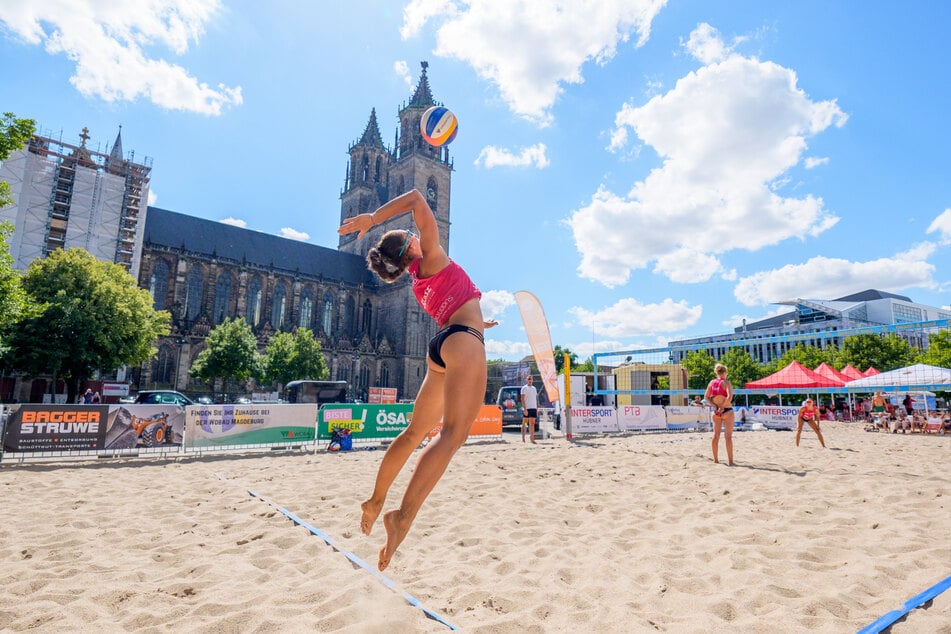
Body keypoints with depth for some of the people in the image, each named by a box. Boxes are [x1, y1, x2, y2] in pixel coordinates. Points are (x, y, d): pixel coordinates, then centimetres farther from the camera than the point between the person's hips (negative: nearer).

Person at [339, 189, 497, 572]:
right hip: (463, 341, -9)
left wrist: (475, 324, 55)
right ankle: (404, 515, -31)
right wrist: (372, 218, 0)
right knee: (453, 434, -20)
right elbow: (416, 200, 1)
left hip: (443, 346, 9)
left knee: (416, 432, 13)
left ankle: (376, 501, 21)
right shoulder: (433, 258, 6)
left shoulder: (420, 283, 25)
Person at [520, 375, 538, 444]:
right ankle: (523, 438, 7)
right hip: (526, 408, -5)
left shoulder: (534, 388, 17)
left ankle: (532, 438, 6)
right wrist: (525, 409, -18)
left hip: (533, 408, 6)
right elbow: (522, 399, -10)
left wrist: (537, 409, 13)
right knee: (524, 423, 1)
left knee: (532, 424, 5)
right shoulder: (524, 388, -3)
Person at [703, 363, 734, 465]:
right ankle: (730, 461, 0)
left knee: (716, 435, 10)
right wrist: (723, 407, -14)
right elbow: (729, 397, -23)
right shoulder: (726, 383, -11)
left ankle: (716, 460, 16)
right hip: (727, 411, -5)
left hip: (716, 411, 5)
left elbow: (706, 397, 2)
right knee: (728, 436, -1)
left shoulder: (711, 383, 5)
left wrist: (715, 405, -3)